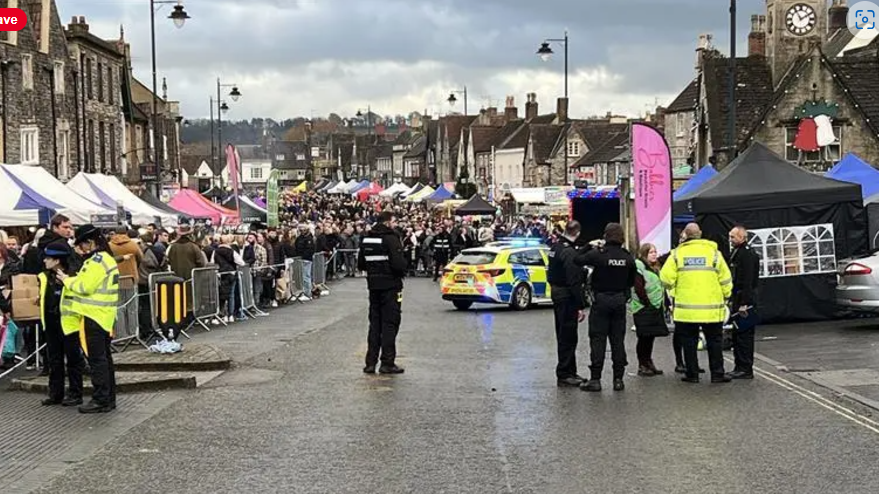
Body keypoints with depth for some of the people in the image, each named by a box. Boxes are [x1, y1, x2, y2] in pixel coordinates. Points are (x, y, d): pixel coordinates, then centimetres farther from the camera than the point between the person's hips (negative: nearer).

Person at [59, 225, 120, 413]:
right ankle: (109, 398, 18)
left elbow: (85, 287, -20)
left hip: (93, 315, -10)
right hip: (104, 315, 10)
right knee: (104, 357, 13)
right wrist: (72, 279, 9)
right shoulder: (107, 258, 15)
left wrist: (67, 280, -5)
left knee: (97, 359, -6)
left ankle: (101, 400, -4)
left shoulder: (96, 261, -16)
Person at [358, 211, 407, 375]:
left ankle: (371, 362, 13)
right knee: (390, 323, -1)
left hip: (373, 285, 6)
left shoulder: (366, 239, 7)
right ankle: (387, 363, -2)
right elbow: (399, 263, -21)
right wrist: (402, 271, -1)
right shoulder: (391, 238, -15)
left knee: (374, 323, 13)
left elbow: (360, 264, 10)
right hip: (390, 285, -6)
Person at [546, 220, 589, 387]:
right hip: (567, 298, -10)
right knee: (568, 337, -2)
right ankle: (564, 374, 2)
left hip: (557, 294, 10)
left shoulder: (556, 247, 6)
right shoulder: (569, 252, -23)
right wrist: (581, 306, -21)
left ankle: (570, 372, 27)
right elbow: (574, 282, -24)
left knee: (564, 335, 17)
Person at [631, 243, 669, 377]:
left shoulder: (656, 268, 16)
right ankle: (642, 366, 3)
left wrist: (664, 304, 9)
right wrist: (648, 304, -16)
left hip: (655, 308, 8)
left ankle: (648, 363, 19)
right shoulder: (639, 268, -11)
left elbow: (661, 287, 18)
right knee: (644, 337, -3)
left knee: (651, 337, 11)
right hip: (643, 309, -8)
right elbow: (639, 289, -17)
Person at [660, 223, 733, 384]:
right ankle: (717, 374, 10)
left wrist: (674, 292, 13)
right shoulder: (713, 252, -1)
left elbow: (666, 278, -7)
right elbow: (725, 279, 0)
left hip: (685, 307, 0)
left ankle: (692, 374, 11)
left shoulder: (677, 253, -3)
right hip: (712, 307, 0)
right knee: (714, 341, 10)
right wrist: (725, 296, 16)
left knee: (689, 342, 9)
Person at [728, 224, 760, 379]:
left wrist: (744, 303, -24)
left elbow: (747, 281, -21)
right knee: (738, 335, 13)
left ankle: (745, 369, -5)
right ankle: (740, 367, 19)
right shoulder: (737, 253, 17)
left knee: (743, 335, -8)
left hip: (745, 301, -10)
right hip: (739, 300, 10)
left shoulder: (747, 255, -15)